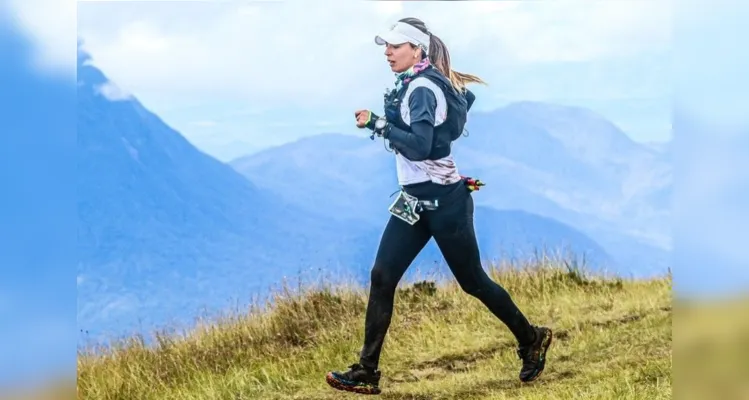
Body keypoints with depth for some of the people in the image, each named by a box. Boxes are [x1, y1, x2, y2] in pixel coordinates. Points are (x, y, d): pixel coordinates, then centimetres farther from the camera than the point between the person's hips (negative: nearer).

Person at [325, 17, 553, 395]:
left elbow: (419, 146, -30)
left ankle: (531, 340, 26)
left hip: (443, 201, -9)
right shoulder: (416, 84, 9)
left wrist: (377, 124, -23)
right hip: (415, 200, 9)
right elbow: (465, 95, 25)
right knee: (382, 277, -2)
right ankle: (367, 371, -2)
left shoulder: (422, 88, -19)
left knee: (473, 282, 5)